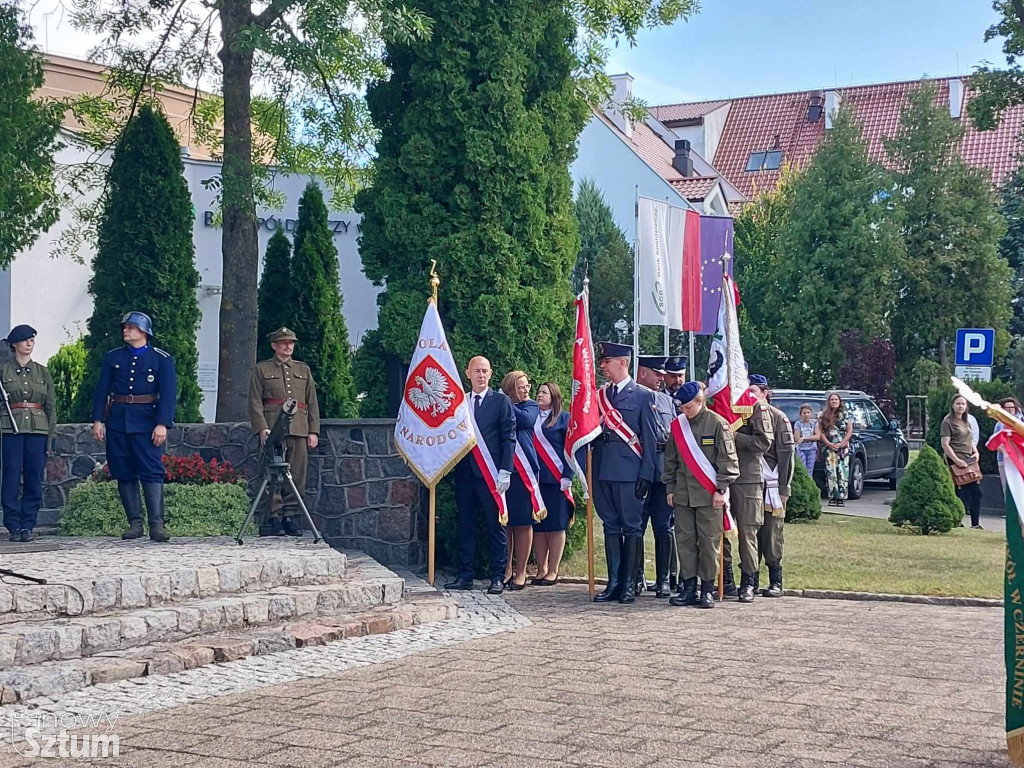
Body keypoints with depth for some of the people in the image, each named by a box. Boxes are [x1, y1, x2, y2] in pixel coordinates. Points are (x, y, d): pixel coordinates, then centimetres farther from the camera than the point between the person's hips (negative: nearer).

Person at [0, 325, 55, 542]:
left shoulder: (43, 372, 12)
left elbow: (51, 406, 12)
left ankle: (28, 526, 7)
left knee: (34, 481, 0)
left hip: (38, 429, 2)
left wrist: (51, 435, 6)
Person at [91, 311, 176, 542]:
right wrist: (97, 420, 0)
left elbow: (168, 393, -5)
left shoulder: (162, 359, 2)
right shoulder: (112, 358, 12)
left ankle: (157, 525, -13)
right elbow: (101, 390, 9)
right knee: (124, 474, 5)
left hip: (147, 424, -4)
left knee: (152, 472, -11)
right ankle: (134, 523, 11)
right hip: (117, 423, 4)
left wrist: (163, 424, -15)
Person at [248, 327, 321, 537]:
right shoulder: (261, 369, 9)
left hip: (299, 432, 3)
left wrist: (313, 431, 7)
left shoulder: (303, 370, 19)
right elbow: (255, 402, 1)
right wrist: (262, 428, -12)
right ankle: (273, 519, -6)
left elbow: (312, 403, 16)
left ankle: (292, 518, 5)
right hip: (272, 430, -3)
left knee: (297, 476, 0)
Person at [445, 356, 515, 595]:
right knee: (465, 526, 8)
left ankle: (498, 577, 4)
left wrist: (504, 472, -10)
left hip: (490, 474, -4)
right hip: (464, 473, 4)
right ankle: (465, 575, 13)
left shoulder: (501, 401, 2)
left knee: (495, 526, 0)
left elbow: (509, 438, -2)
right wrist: (453, 468, 3)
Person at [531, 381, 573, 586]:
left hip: (555, 479, -4)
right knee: (537, 525, 4)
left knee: (556, 525, -1)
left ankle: (553, 572, 3)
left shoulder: (564, 418, 2)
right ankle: (541, 570, 10)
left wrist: (567, 477, -10)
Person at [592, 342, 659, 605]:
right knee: (610, 526, 8)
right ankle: (613, 583, 11)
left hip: (629, 471, -5)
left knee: (631, 526, -1)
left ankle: (628, 584, 3)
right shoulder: (599, 395, 15)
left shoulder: (643, 396, 1)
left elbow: (650, 438, -1)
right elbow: (590, 430, 17)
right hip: (603, 471, 5)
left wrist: (646, 475, -8)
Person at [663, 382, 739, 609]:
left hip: (709, 496, -4)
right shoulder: (678, 425, 9)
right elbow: (670, 459, 16)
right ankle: (688, 588, 11)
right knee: (685, 540, 5)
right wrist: (670, 488, 12)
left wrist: (721, 489, -8)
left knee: (709, 541, 0)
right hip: (682, 495, 5)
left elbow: (728, 460, -4)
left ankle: (708, 589, 7)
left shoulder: (717, 424, -5)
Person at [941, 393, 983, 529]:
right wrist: (956, 460, -19)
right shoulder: (948, 422, -5)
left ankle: (975, 524, 10)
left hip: (969, 460, 8)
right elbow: (945, 444, -12)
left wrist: (976, 452, 7)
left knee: (977, 491, 4)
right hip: (956, 461, -8)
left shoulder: (967, 423, 19)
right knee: (959, 493, -7)